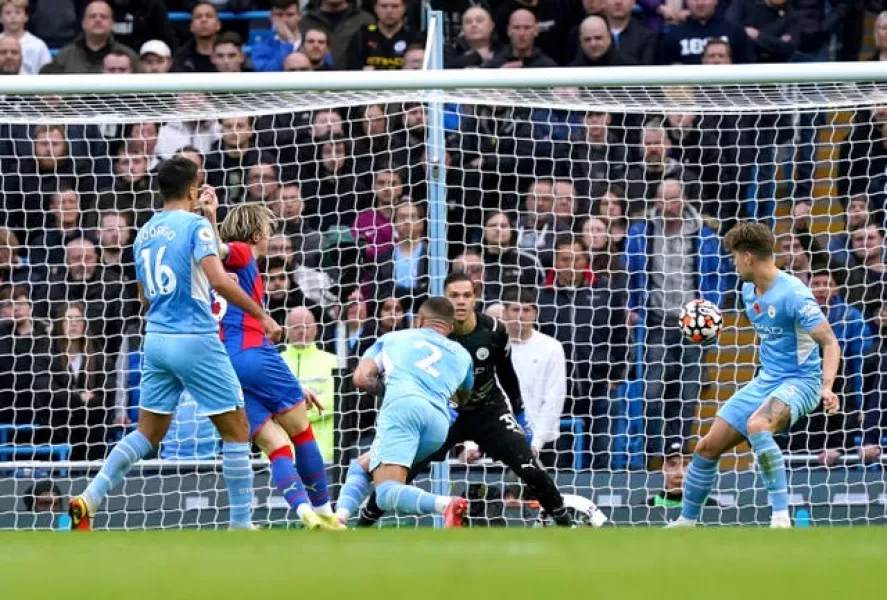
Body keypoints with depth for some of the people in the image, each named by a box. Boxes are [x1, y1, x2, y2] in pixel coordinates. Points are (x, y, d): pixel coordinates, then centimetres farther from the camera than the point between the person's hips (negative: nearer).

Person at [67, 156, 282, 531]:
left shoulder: (146, 233, 12)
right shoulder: (195, 225, -9)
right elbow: (219, 280, -22)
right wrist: (262, 316, -16)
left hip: (156, 340, 7)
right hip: (195, 339, -7)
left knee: (148, 433, 13)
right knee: (236, 430, 4)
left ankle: (88, 500, 0)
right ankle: (241, 524, 3)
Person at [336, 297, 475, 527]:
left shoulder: (393, 338, 26)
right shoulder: (461, 354, 32)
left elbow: (361, 378, 15)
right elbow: (465, 398, 36)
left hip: (403, 404, -4)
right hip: (439, 421, 4)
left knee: (387, 494, -16)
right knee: (362, 465, 22)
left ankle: (445, 504, -44)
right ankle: (339, 520, -4)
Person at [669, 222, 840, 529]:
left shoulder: (793, 294, -19)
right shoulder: (749, 292, 7)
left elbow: (830, 343, -21)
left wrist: (826, 387, -35)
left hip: (799, 381, -9)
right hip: (765, 381, 9)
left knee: (756, 425, -39)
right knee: (707, 448, 6)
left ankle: (781, 516, -38)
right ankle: (685, 523, 24)